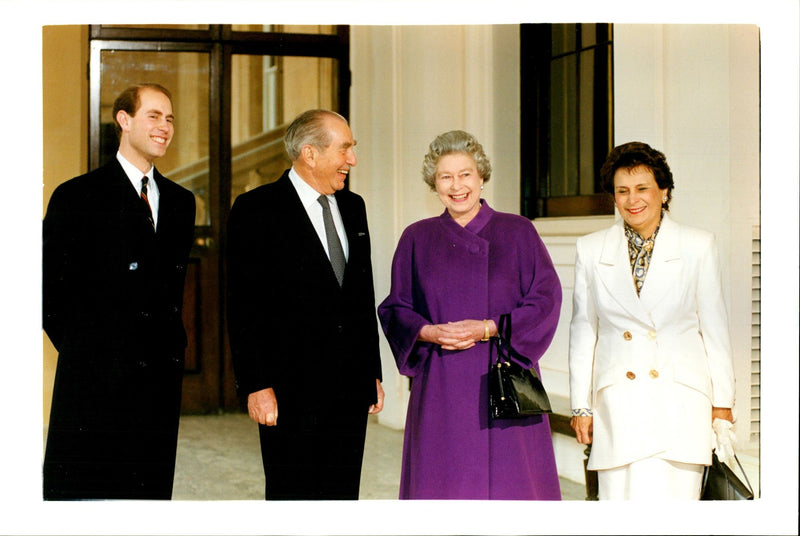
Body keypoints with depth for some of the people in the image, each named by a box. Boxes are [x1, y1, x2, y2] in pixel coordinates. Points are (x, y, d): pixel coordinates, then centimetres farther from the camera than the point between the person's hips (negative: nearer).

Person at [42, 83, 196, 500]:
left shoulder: (181, 202, 14)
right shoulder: (78, 197, -3)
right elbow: (51, 290, -3)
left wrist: (170, 344, 11)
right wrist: (83, 350, -2)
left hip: (161, 377, 5)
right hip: (95, 383, -5)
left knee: (152, 490, 8)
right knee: (85, 488, 0)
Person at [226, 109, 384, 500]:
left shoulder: (353, 207, 14)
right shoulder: (256, 210, -6)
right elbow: (244, 306, -9)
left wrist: (372, 373, 15)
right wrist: (256, 385, -14)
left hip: (351, 390, 6)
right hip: (291, 391, -6)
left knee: (343, 496, 9)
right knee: (291, 497, -1)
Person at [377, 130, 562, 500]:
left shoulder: (517, 233, 4)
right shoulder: (417, 239, 9)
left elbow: (546, 299, -1)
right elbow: (395, 309, 9)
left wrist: (489, 328, -13)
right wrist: (429, 332, -11)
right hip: (440, 390, 1)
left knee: (509, 486, -1)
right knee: (441, 488, 0)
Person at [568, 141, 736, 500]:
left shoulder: (698, 247, 4)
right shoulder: (591, 251, 8)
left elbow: (714, 328, 8)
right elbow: (583, 332, 11)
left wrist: (722, 402, 7)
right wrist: (581, 405, 9)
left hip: (681, 401, -1)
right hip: (618, 403, 1)